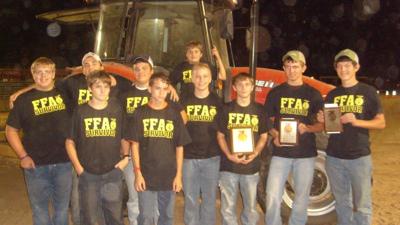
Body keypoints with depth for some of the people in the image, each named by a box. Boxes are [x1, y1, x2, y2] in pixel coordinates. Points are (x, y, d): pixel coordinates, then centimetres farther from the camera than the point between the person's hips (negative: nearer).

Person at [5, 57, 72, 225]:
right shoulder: (24, 99, -1)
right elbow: (11, 130, 3)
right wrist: (23, 156, -6)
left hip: (64, 163, 1)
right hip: (36, 165, -1)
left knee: (62, 207, 16)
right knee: (40, 208, 13)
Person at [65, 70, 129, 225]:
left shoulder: (117, 109, 1)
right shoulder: (81, 111, -2)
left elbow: (124, 138, 10)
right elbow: (70, 141, 3)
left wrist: (126, 157, -4)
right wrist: (77, 166, -4)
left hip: (113, 173, 1)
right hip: (87, 174, -1)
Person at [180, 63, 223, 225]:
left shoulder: (217, 102, 2)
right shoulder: (185, 102, 3)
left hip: (212, 158, 0)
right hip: (189, 157, 0)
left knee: (209, 198, 10)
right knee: (190, 199, 8)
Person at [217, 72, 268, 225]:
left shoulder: (259, 110, 4)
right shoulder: (226, 109, 2)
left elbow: (263, 136, 7)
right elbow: (220, 135, 3)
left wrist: (254, 154, -11)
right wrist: (229, 155, -12)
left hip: (251, 166, 1)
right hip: (228, 166, 0)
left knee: (251, 208, 10)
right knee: (227, 208, 5)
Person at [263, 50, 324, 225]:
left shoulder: (313, 94, 3)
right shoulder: (275, 93, 5)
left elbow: (321, 124, 4)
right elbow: (268, 121, 8)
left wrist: (307, 128, -17)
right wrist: (274, 135, -12)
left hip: (305, 153, 0)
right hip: (280, 153, 0)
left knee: (301, 199, 9)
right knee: (272, 197, -2)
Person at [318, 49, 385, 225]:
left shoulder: (368, 92, -2)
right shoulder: (332, 95, 10)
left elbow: (381, 123, -4)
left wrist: (356, 121, -20)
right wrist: (322, 120, -6)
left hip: (359, 156, -4)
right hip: (334, 156, 4)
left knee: (362, 205, 2)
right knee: (342, 203, 13)